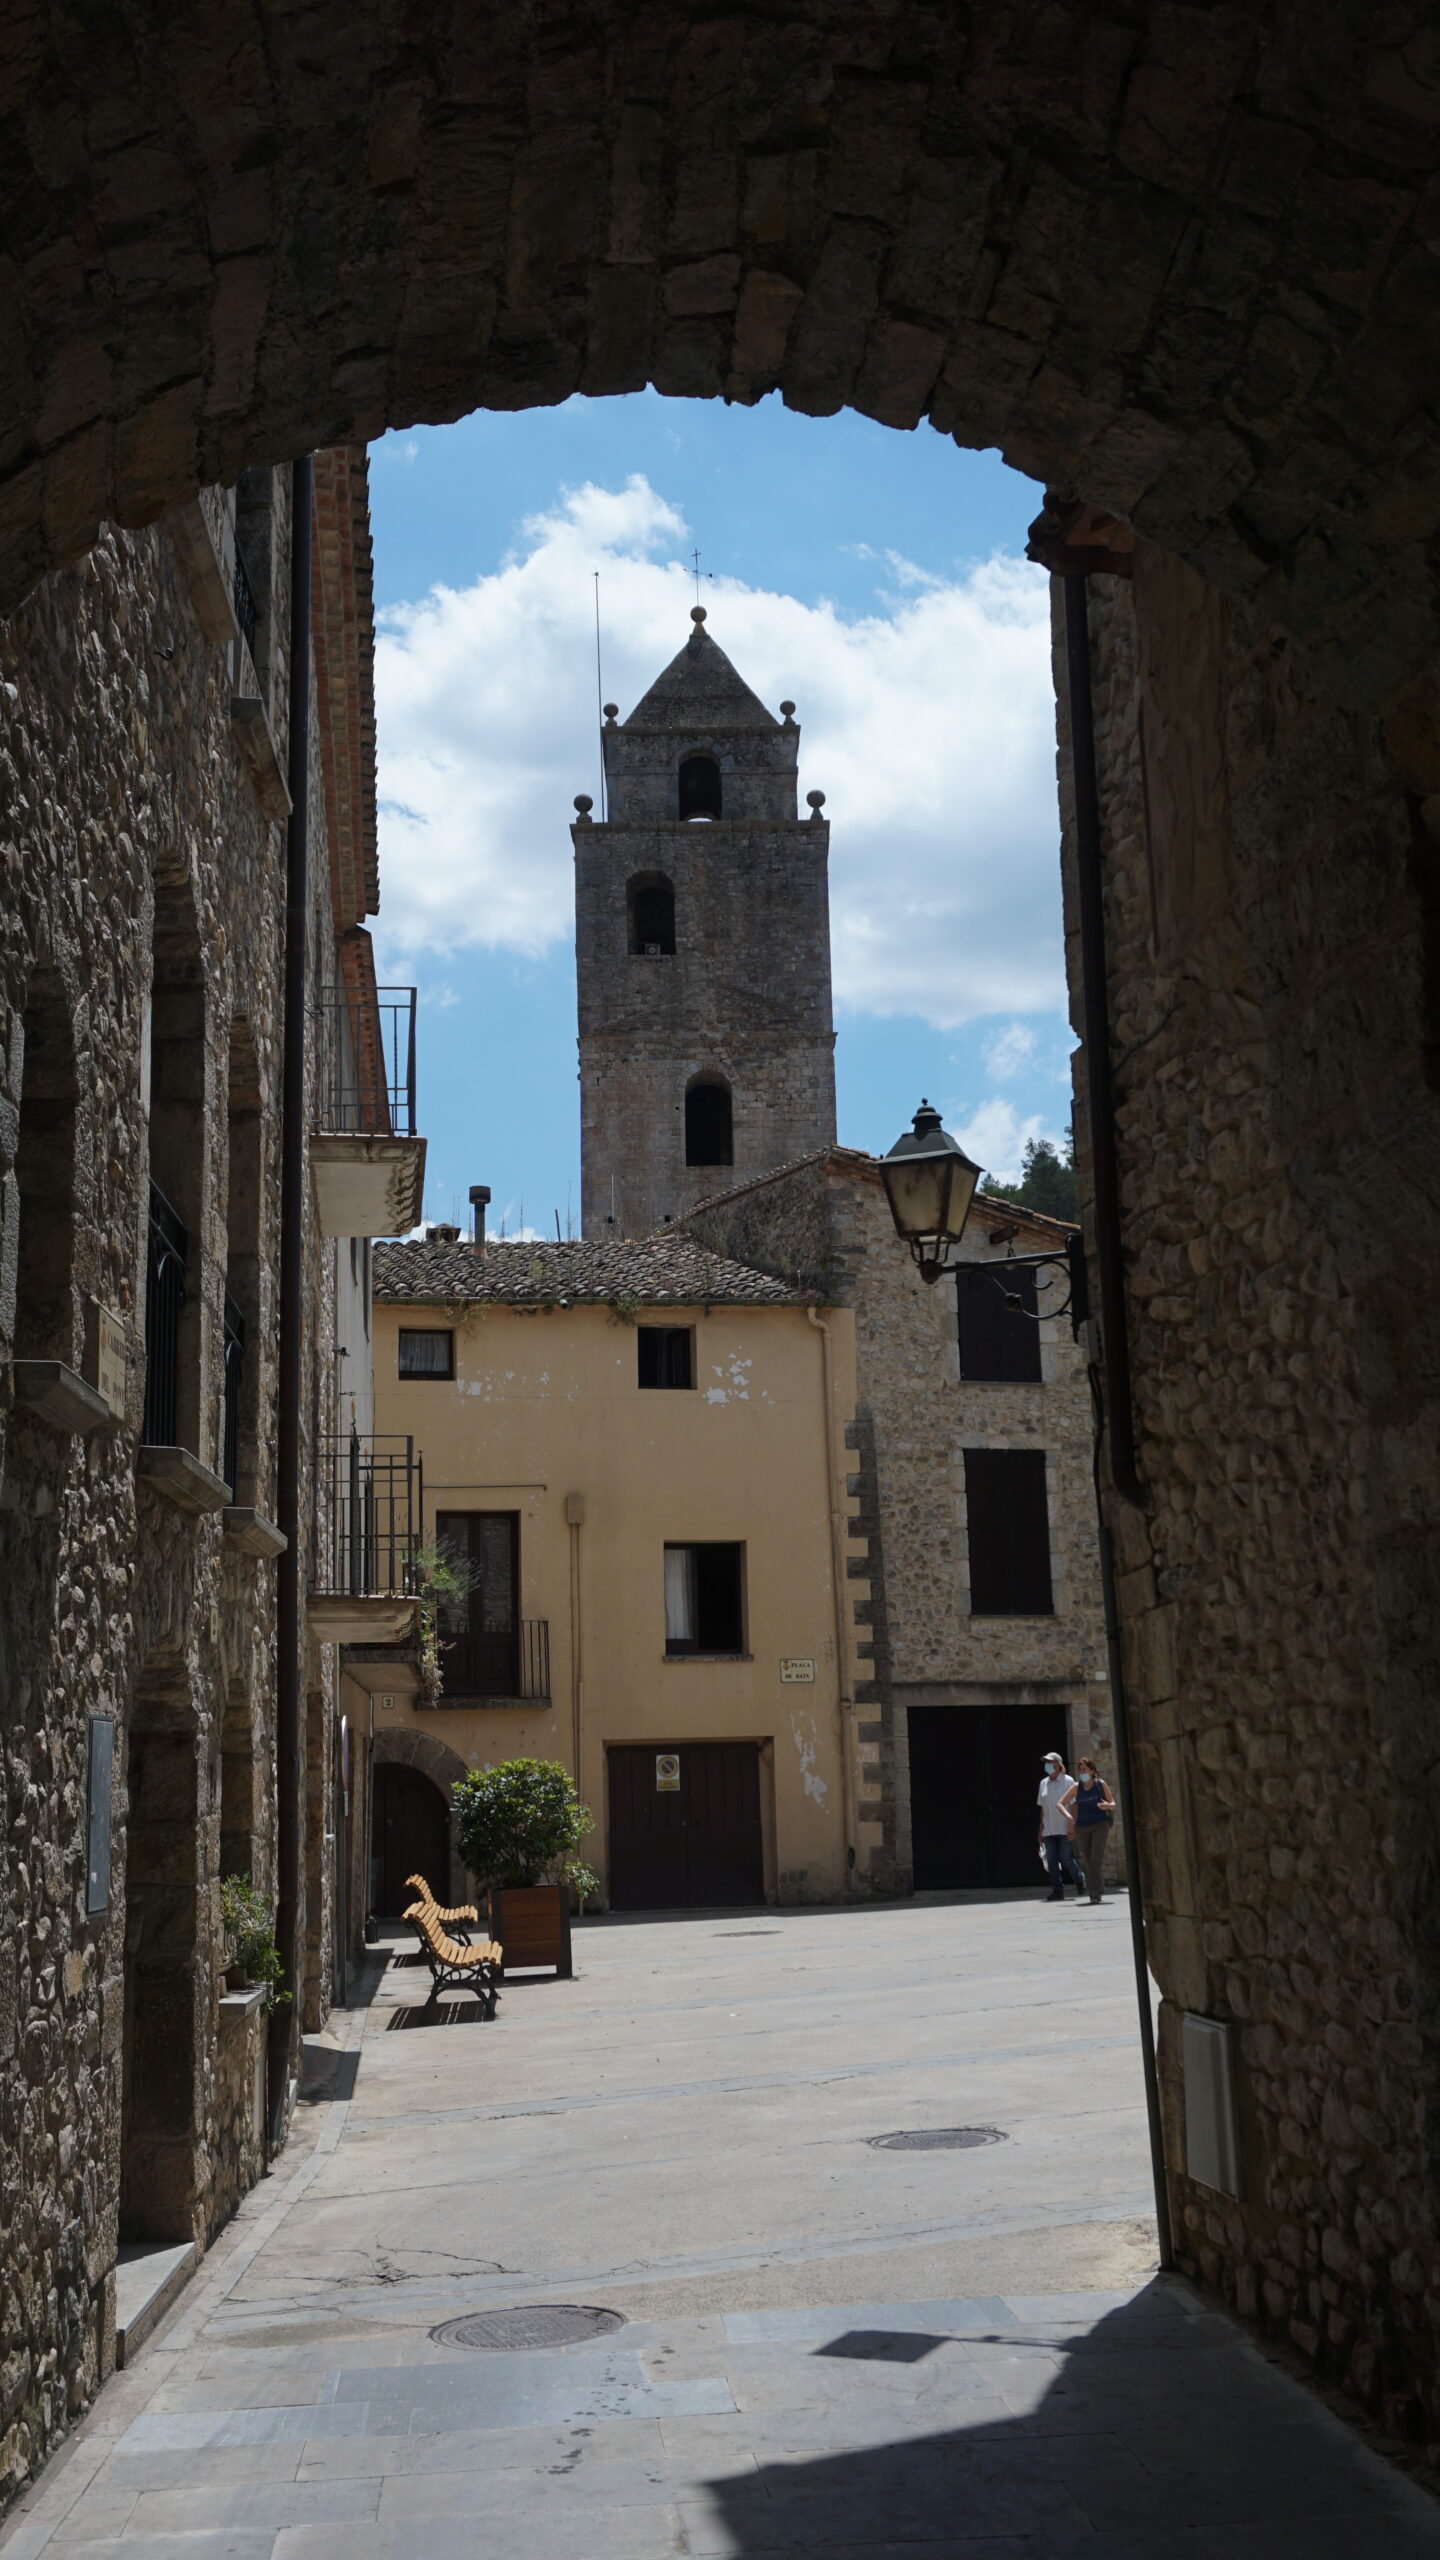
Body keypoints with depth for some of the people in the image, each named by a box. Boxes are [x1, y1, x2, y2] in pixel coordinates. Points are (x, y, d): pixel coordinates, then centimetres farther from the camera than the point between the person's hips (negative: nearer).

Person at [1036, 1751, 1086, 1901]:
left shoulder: (1068, 1781, -1)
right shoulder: (1043, 1783, 13)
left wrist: (1072, 1825, -13)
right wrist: (1041, 1830, 12)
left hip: (1065, 1828, -5)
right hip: (1049, 1830, 5)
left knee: (1065, 1858, -9)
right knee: (1052, 1860, -2)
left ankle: (1079, 1881, 16)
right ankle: (1057, 1891, 2)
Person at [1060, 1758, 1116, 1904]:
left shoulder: (1100, 1784, -2)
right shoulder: (1076, 1787, 1)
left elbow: (1113, 1803, 4)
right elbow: (1060, 1803, 5)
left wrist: (1108, 1806, -20)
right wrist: (1067, 1815, -15)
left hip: (1100, 1825, -3)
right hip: (1082, 1827, 3)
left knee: (1096, 1859, -18)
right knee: (1087, 1862, 5)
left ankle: (1095, 1893, -17)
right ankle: (1096, 1893, 20)